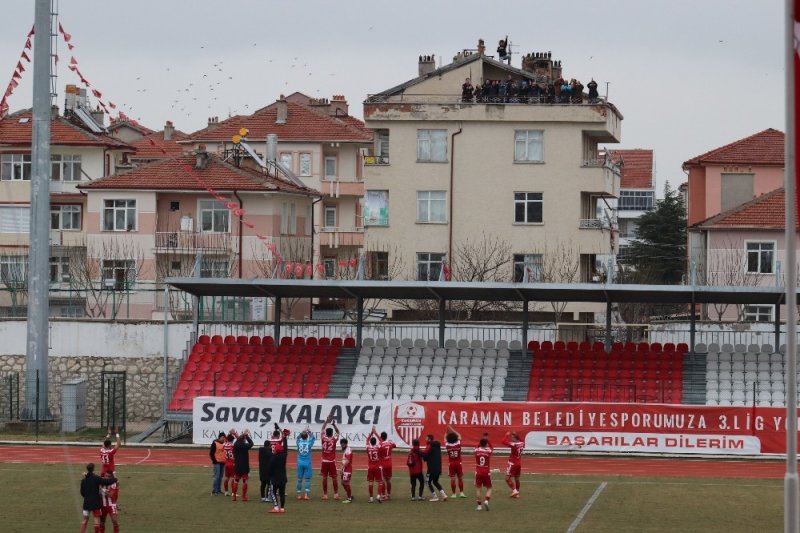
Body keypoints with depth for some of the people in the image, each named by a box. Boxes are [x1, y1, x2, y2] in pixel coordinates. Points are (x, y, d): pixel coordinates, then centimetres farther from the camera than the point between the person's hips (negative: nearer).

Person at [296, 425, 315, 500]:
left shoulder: (299, 442, -3)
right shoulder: (309, 443, -5)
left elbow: (298, 437, 21)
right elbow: (312, 438, 17)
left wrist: (303, 432, 30)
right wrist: (309, 432, 30)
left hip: (300, 462, 1)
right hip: (307, 463, -1)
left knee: (299, 479, 7)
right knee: (307, 479, 1)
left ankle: (299, 495, 9)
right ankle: (307, 495, -5)